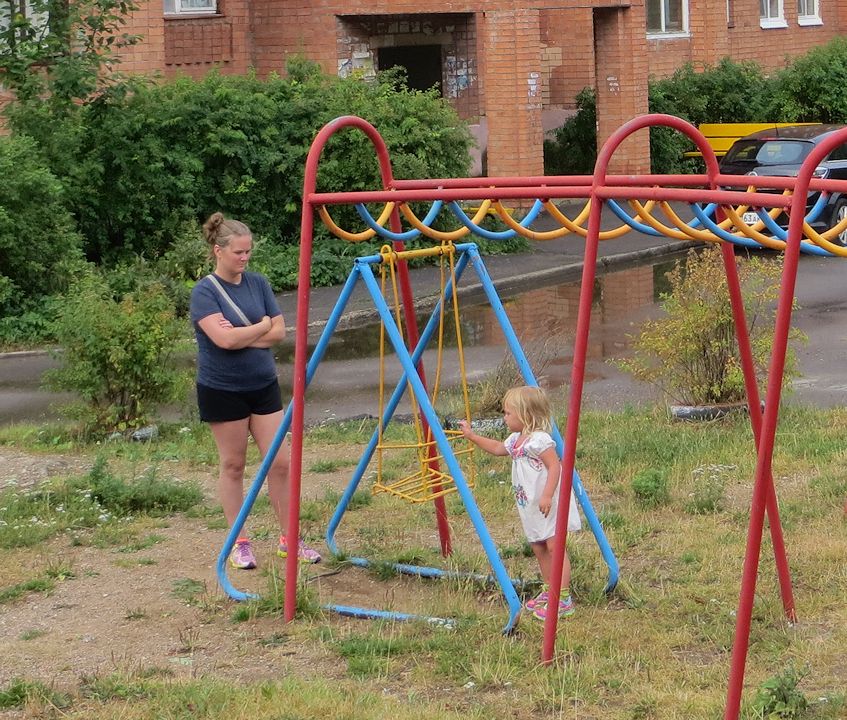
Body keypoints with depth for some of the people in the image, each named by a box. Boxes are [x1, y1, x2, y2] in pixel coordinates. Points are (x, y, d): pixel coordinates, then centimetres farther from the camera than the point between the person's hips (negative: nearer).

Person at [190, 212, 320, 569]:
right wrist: (261, 327, -10)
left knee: (280, 462, 1)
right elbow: (223, 338, -23)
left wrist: (241, 336, -13)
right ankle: (239, 543, 15)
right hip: (222, 389, -4)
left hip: (263, 385, 4)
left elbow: (279, 331, 0)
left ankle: (288, 539, 11)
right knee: (232, 465, 5)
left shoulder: (258, 283, 4)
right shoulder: (204, 291, -11)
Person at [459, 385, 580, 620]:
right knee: (538, 548, 15)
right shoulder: (516, 440, 13)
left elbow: (554, 466, -23)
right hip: (531, 508, 10)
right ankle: (549, 591, 27)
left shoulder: (540, 439, -18)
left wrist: (547, 495, -29)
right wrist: (472, 436, 29)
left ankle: (564, 599, -10)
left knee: (554, 547, -10)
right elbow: (497, 448, 31)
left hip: (548, 506, -10)